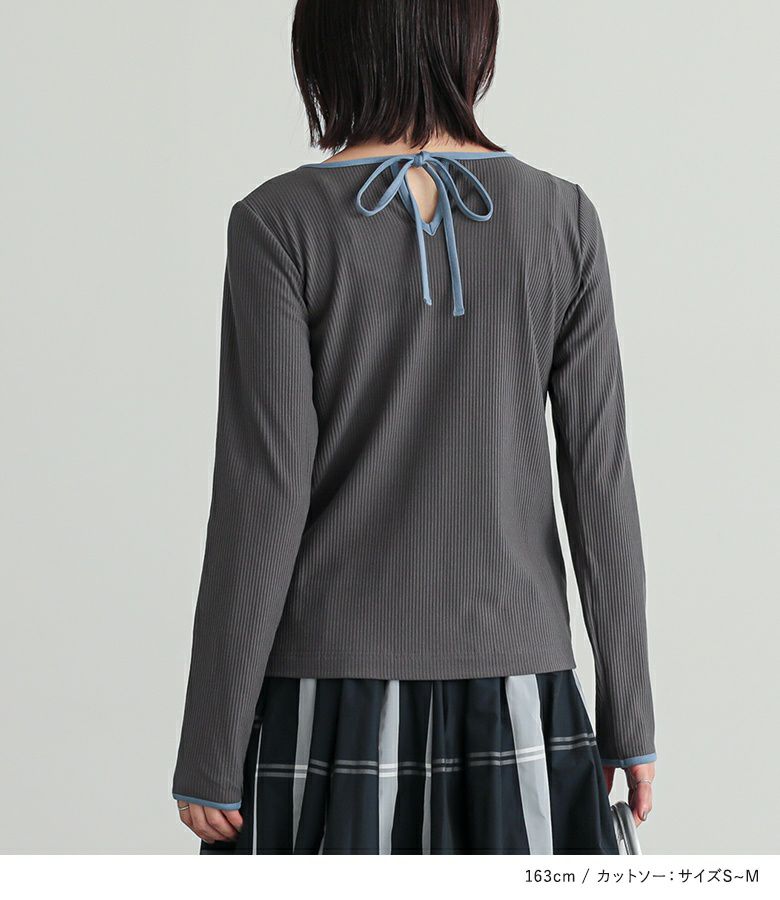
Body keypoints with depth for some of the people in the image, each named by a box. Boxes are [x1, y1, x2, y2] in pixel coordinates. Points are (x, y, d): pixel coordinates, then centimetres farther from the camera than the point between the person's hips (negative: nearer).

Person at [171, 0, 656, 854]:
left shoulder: (282, 223, -9)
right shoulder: (562, 218, -1)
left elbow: (265, 499, -12)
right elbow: (600, 484, 0)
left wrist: (209, 755, -5)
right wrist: (628, 718, 9)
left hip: (330, 701, -2)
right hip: (515, 697, 3)